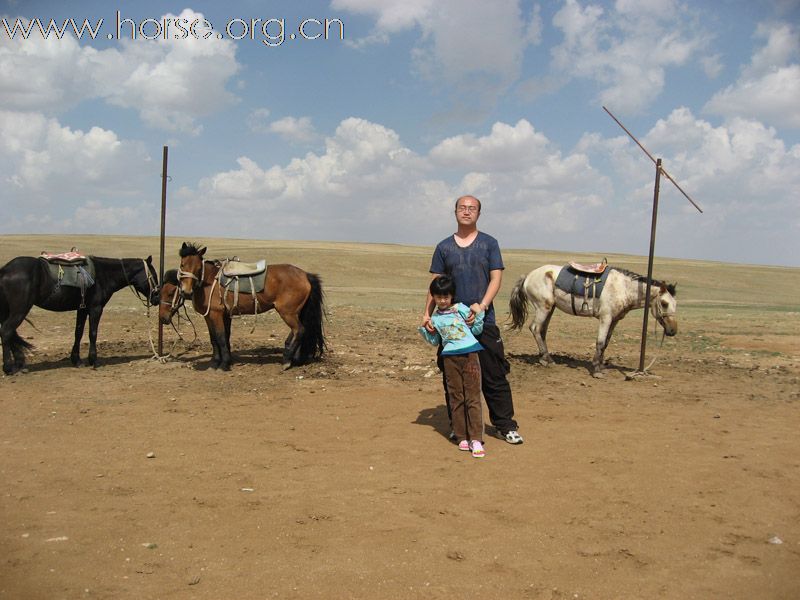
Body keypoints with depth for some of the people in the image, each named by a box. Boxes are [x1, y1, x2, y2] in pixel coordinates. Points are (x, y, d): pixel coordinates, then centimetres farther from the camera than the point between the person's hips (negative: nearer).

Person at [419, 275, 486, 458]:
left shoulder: (461, 309, 2)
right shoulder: (434, 318, 9)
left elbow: (476, 330, 4)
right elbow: (435, 342, 17)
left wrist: (478, 314, -11)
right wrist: (425, 331, 2)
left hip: (470, 354, -2)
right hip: (450, 358, 2)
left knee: (473, 397, -3)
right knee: (456, 398, 6)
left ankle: (476, 439, -3)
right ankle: (462, 437, 14)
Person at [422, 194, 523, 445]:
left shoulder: (489, 243, 5)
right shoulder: (444, 247, 9)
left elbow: (496, 278, -2)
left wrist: (482, 305, -18)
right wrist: (427, 313, -6)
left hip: (483, 320, -2)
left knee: (494, 376, 1)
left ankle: (505, 425, 12)